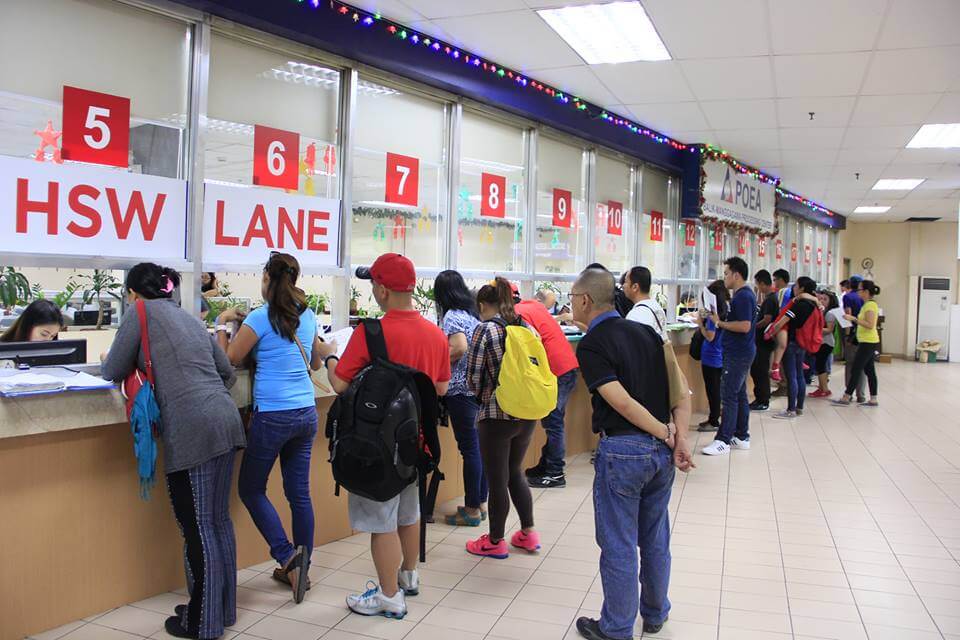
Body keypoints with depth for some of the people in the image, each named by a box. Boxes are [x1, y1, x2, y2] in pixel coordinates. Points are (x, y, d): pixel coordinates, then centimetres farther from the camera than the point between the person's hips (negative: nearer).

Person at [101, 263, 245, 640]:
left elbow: (113, 372, 7)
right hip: (225, 420, 8)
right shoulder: (188, 317, 23)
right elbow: (227, 372, 24)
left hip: (191, 429, -8)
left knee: (197, 528, 1)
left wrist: (109, 361, 28)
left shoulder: (141, 312, 3)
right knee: (218, 520, 15)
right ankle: (224, 609, 25)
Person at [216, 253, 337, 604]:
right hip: (306, 413, 6)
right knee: (300, 492, 12)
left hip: (272, 415, -6)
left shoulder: (260, 318, -11)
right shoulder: (307, 316, 7)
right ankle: (299, 568, 20)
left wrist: (222, 324, 8)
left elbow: (228, 361, -3)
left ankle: (288, 556, -1)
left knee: (251, 488, 11)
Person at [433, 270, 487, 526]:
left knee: (468, 447, -2)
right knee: (476, 445, 14)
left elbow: (459, 347, -24)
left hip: (461, 389, -8)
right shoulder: (472, 313, 13)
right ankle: (480, 502, 23)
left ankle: (472, 509, 7)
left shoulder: (452, 316, -11)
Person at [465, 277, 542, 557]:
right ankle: (528, 533, 28)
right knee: (515, 472, 22)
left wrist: (481, 393, 13)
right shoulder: (527, 327, 6)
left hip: (497, 415, -6)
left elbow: (473, 377, -8)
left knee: (497, 479, 7)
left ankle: (495, 541, 20)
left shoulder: (485, 329, -10)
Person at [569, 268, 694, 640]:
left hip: (622, 451, -7)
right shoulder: (646, 332, 7)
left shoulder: (590, 346, -14)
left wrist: (667, 436, -11)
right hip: (661, 452, 7)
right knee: (655, 539, 21)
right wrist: (680, 438, -6)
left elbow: (622, 403, -21)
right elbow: (681, 392, 1)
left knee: (618, 546, 7)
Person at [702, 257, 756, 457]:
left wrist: (720, 323, -16)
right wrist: (720, 320, 9)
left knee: (729, 396, -8)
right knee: (739, 395, 14)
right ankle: (742, 437, 22)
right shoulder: (742, 294, 15)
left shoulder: (743, 296, -17)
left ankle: (723, 441, -5)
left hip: (738, 354, -11)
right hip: (738, 352, 11)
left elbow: (745, 326, -24)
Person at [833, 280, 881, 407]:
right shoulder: (868, 304, 14)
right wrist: (853, 318, 9)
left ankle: (846, 398, -2)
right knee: (869, 371, 10)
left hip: (868, 342, -10)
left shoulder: (870, 305, -15)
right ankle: (873, 399, 13)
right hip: (868, 342, 10)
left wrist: (854, 319, -25)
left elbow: (870, 325, -23)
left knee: (856, 370, -6)